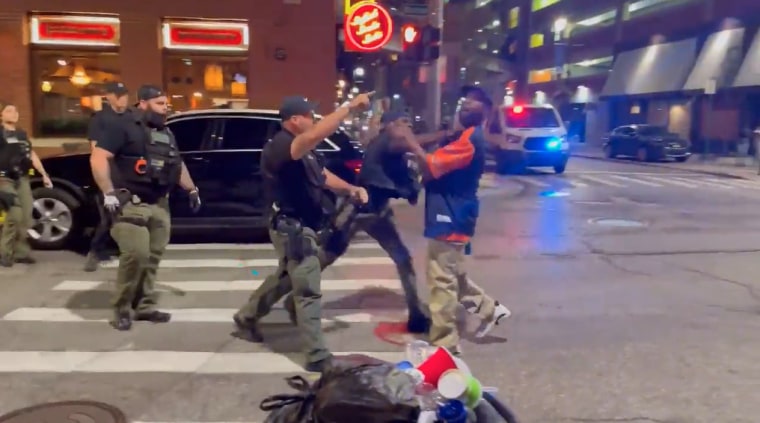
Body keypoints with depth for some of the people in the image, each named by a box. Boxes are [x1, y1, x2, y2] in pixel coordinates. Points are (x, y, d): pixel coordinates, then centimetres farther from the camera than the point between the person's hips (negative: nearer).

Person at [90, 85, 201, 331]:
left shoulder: (166, 133, 18)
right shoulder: (123, 127, -7)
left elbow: (177, 165, 31)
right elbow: (98, 158, -14)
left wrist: (192, 190, 31)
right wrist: (109, 193, -20)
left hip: (159, 205, 8)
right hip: (130, 203, -7)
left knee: (152, 258, 7)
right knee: (135, 254, -16)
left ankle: (145, 306, 17)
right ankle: (121, 308, -1)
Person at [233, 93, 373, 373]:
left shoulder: (304, 150, 13)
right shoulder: (280, 146, -22)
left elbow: (323, 176, 13)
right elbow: (316, 135, -41)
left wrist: (351, 189, -4)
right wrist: (349, 107, -39)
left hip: (298, 228, 11)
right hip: (292, 229, -11)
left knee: (285, 280, 26)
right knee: (309, 291, -7)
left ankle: (245, 319, 44)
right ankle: (318, 357, 0)